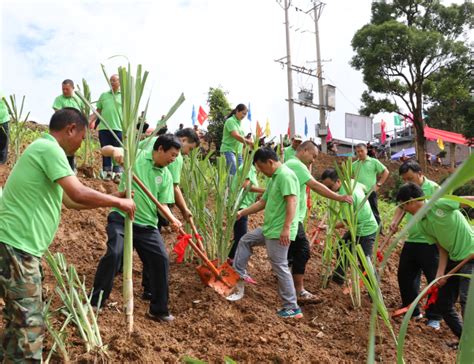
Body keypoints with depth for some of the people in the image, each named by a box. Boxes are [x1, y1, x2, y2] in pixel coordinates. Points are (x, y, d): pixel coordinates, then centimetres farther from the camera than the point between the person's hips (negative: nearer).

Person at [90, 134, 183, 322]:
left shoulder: (166, 176, 9)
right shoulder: (135, 155, -1)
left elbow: (162, 204, 6)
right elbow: (104, 150, -4)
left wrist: (172, 218, -15)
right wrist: (115, 150, -28)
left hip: (147, 224, 4)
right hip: (122, 217, -4)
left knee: (161, 259, -3)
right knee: (114, 254, -21)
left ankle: (158, 310, 13)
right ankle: (94, 303, -2)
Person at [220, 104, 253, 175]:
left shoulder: (239, 122, 15)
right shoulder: (230, 121, -11)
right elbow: (236, 136, -24)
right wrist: (249, 142, -31)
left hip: (238, 152, 9)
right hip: (228, 150, -9)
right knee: (234, 174, -18)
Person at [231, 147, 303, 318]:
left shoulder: (285, 175, -16)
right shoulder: (274, 178, 17)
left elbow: (292, 202, -25)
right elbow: (263, 202, 24)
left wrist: (286, 228, -30)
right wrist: (242, 213, 26)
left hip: (279, 232, -10)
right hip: (269, 228, 10)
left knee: (280, 267, -5)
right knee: (245, 240, 23)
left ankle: (292, 308, 4)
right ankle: (238, 273, 35)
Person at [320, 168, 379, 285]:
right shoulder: (351, 181, -4)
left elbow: (347, 221, -28)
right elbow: (364, 188, 18)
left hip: (365, 231, -10)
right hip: (357, 227, 10)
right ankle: (338, 277, 35)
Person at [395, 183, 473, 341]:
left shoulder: (440, 204, -19)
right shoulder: (422, 225, 3)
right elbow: (443, 249, 6)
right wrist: (440, 274, -4)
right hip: (454, 259, 9)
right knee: (443, 303, 11)